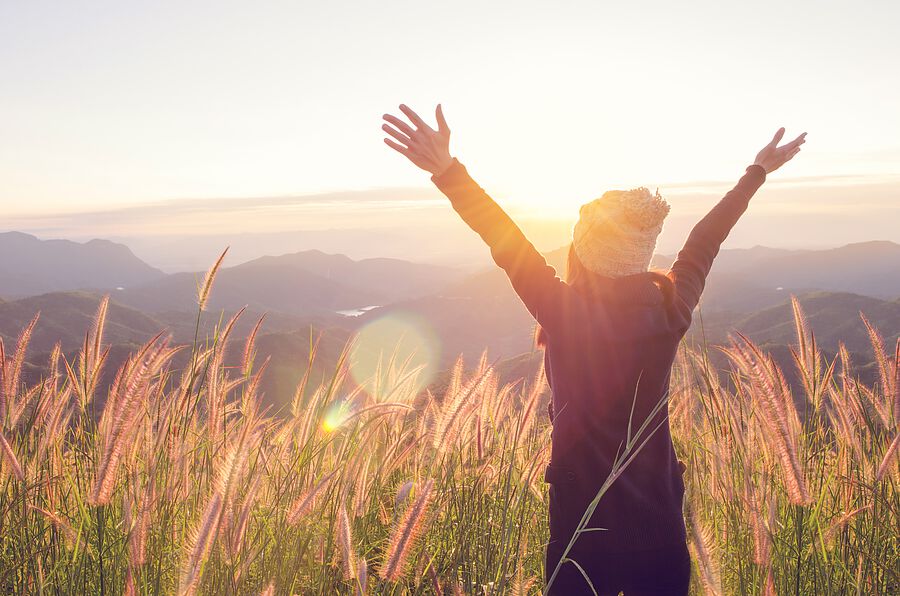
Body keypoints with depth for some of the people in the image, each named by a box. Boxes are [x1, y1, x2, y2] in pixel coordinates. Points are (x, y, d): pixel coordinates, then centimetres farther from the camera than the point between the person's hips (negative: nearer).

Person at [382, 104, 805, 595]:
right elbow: (703, 242, 5)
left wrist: (447, 169, -25)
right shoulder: (672, 309, -8)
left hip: (585, 523, -3)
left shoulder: (567, 315, -21)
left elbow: (507, 243, -23)